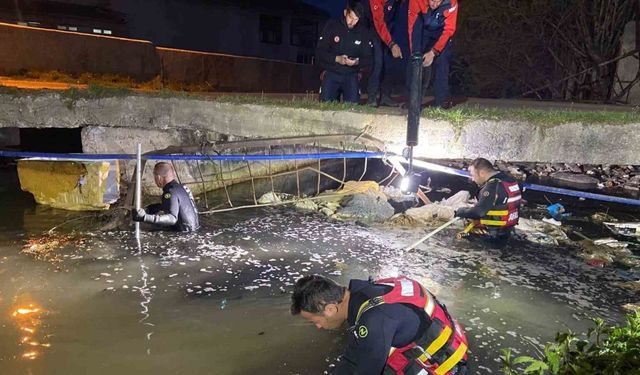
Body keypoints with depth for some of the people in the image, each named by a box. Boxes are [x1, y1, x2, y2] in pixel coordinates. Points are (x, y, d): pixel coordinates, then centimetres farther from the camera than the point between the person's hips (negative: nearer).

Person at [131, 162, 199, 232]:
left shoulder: (171, 193, -20)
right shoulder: (180, 187, 8)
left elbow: (172, 218, -32)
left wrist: (145, 217, -38)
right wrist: (151, 208, 34)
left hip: (186, 231, -10)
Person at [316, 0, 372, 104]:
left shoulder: (362, 32, 2)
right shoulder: (332, 25, -3)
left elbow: (367, 57, 3)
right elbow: (319, 51, -6)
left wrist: (357, 62, -20)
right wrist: (337, 59, -23)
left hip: (351, 75, 1)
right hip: (331, 73, -1)